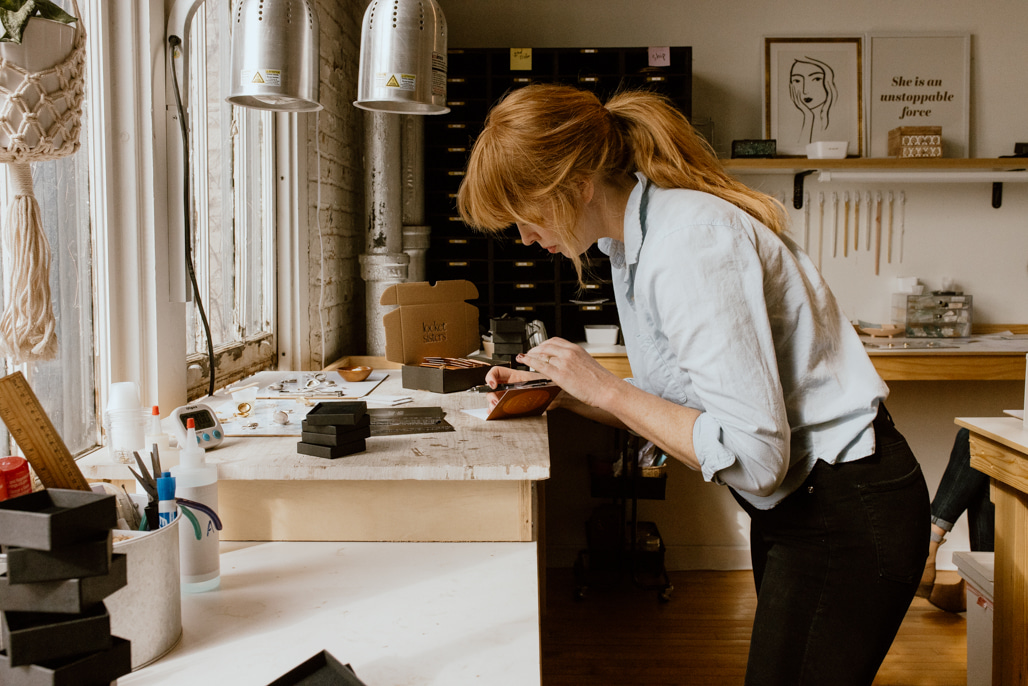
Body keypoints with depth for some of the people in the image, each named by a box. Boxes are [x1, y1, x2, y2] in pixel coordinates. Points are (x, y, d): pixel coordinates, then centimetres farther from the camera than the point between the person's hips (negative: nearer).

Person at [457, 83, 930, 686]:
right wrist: (563, 392, 1)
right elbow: (674, 399, 14)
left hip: (846, 516, -10)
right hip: (794, 504, 10)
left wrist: (606, 388, -21)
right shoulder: (634, 235, 4)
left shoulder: (689, 245, -27)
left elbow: (754, 457, -29)